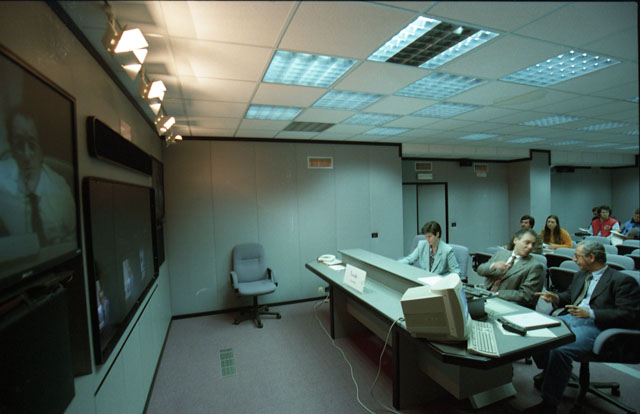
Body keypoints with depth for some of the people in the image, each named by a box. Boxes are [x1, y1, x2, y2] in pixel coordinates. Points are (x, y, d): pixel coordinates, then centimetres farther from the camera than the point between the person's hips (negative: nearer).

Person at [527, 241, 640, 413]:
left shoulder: (623, 281, -4)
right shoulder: (581, 274, 19)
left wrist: (590, 314, -23)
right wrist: (556, 298, 7)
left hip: (596, 326, -8)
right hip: (570, 318, 8)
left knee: (560, 350, -31)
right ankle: (548, 371, 17)